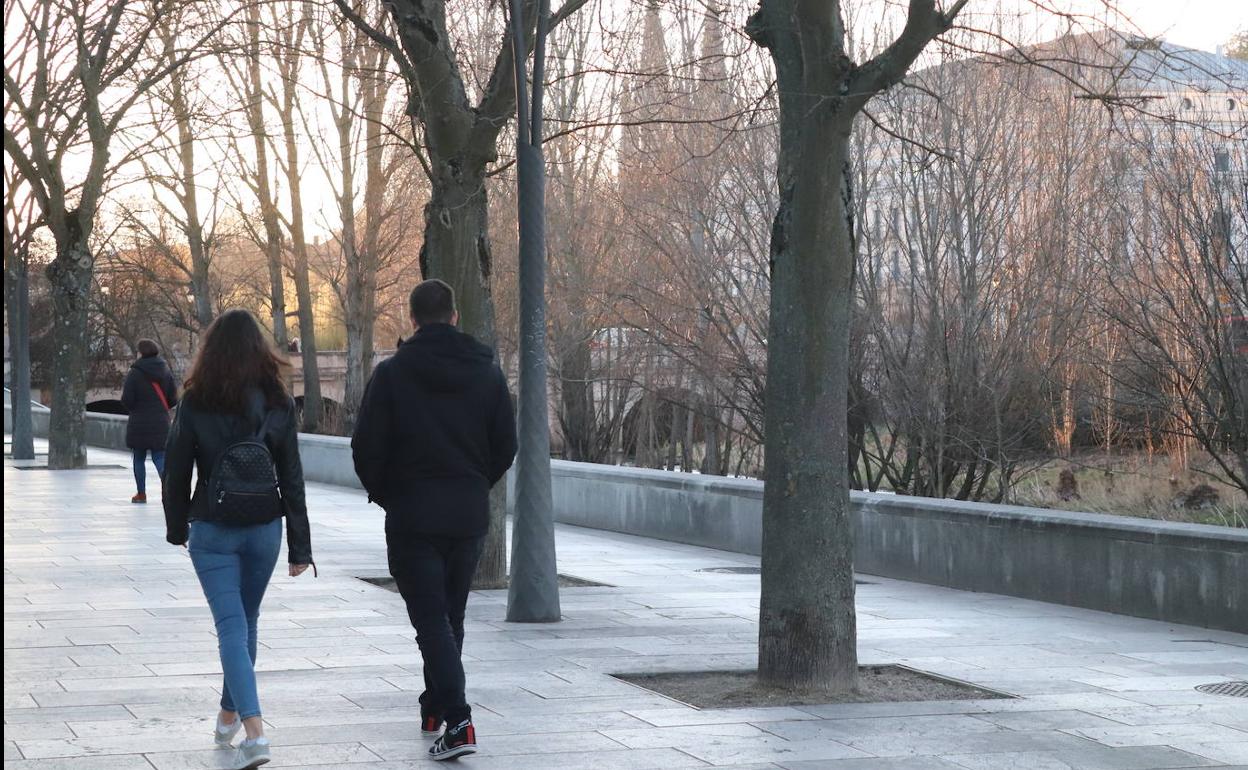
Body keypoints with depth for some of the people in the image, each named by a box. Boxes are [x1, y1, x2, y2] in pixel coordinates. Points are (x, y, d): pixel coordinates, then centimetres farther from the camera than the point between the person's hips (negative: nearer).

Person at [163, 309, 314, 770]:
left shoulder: (195, 404, -8)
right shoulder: (277, 404, -3)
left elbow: (177, 472, -2)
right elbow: (292, 477, -2)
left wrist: (177, 527, 14)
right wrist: (300, 546, 2)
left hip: (213, 531, -3)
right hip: (264, 528, 3)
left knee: (231, 626, -6)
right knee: (246, 622, 20)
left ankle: (254, 730, -21)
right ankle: (230, 715, 33)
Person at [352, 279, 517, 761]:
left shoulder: (392, 373, -9)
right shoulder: (487, 373, 3)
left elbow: (367, 446, -9)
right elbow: (506, 447, 6)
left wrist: (382, 492, 9)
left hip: (412, 515, -4)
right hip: (470, 515, 4)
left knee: (431, 618, -5)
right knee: (451, 617, 18)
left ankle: (457, 721, -18)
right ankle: (435, 709, 29)